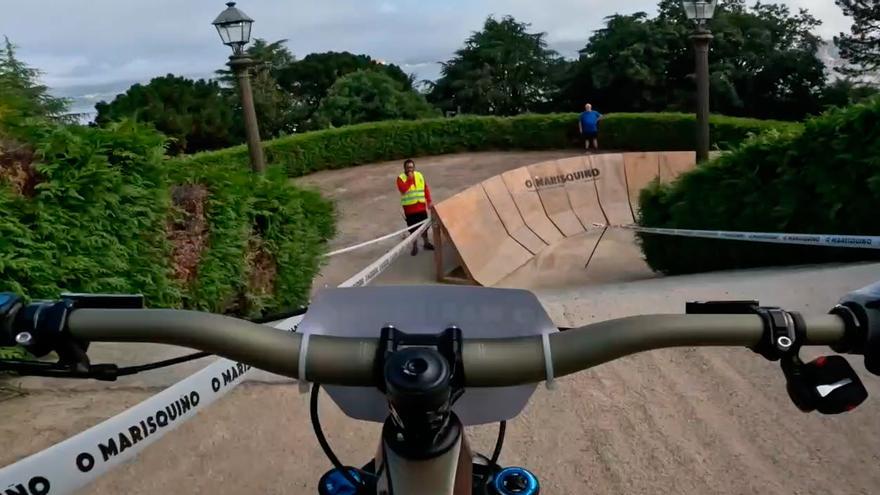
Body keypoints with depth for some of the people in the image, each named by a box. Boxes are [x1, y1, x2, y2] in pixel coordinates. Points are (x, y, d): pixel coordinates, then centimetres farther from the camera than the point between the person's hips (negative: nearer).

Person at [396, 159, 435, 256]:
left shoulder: (419, 175, 4)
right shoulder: (401, 178, -9)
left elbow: (426, 188, 8)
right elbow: (403, 189, -26)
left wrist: (429, 201, 4)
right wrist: (409, 179, -24)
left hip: (421, 207, 4)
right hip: (409, 209, -3)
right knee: (413, 229, 3)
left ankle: (426, 243, 32)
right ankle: (415, 247, 18)